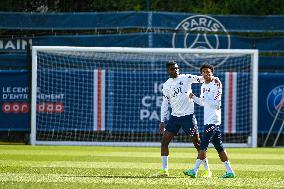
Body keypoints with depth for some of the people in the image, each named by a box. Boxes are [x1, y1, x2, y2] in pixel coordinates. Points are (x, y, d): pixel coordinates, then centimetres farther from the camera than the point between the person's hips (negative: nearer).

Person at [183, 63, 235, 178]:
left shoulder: (216, 86, -11)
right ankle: (229, 171, 9)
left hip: (213, 120, -9)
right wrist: (194, 98, 9)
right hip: (208, 120, 9)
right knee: (218, 146, 8)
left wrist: (205, 98, -22)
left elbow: (216, 105, -16)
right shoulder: (204, 86, 16)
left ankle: (195, 170, -9)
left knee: (203, 145, -9)